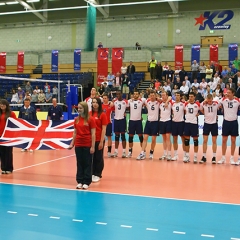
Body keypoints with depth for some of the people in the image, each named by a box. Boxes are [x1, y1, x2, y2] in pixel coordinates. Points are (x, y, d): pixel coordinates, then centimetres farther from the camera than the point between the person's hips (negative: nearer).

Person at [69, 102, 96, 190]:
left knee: (87, 163, 4)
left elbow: (93, 134, -8)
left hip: (87, 145, -4)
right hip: (78, 145, 4)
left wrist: (93, 146, -12)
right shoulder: (76, 119, 7)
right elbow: (75, 132, 13)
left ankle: (86, 182, 10)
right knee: (79, 163, 9)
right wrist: (72, 143, 9)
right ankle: (80, 181, 16)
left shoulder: (90, 119, -7)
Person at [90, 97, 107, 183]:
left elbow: (103, 129, -9)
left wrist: (101, 141, -13)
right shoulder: (89, 114, 6)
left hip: (98, 140, -4)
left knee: (98, 157, 6)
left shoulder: (102, 114, -7)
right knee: (91, 157, 10)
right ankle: (92, 173, 23)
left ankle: (97, 175, 17)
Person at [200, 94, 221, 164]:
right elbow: (201, 110, 11)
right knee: (205, 141, 1)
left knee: (214, 141, 5)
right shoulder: (203, 104, -7)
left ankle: (214, 157, 12)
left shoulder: (216, 103, -10)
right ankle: (204, 157, 8)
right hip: (206, 123, 1)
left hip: (214, 124, 0)